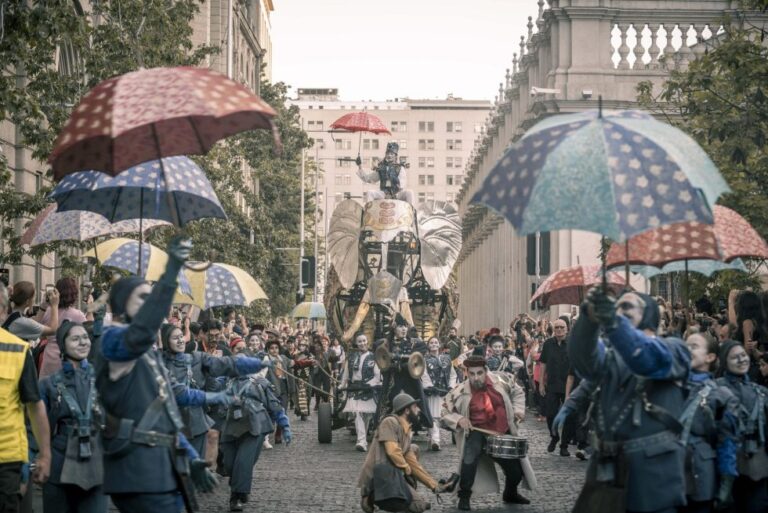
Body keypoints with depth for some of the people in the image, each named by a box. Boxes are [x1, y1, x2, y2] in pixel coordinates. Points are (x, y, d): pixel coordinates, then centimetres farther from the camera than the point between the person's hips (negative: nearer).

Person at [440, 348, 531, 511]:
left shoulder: (501, 381, -7)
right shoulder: (460, 392, -14)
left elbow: (517, 392, 13)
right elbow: (445, 413, -5)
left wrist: (518, 410, 0)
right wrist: (459, 420, -22)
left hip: (504, 433, 3)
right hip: (478, 432, -3)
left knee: (516, 469, 10)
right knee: (470, 457, -34)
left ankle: (510, 494, 44)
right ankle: (464, 496, -18)